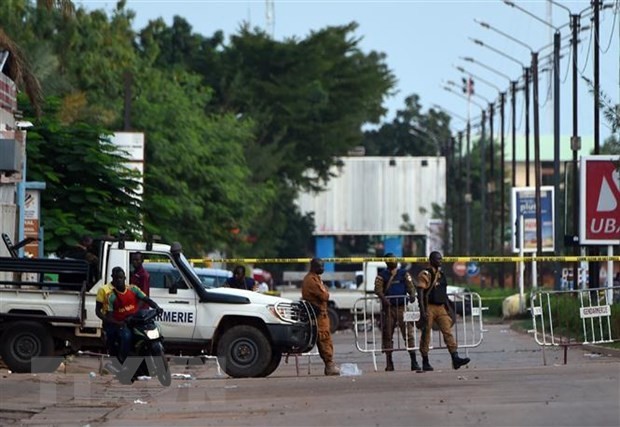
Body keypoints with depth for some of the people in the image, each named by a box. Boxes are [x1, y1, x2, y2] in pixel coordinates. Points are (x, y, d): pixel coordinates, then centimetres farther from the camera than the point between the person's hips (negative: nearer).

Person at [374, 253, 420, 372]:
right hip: (388, 307, 0)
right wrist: (383, 298, -27)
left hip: (402, 307, 0)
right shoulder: (382, 275, 8)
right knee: (387, 335, 1)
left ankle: (414, 362, -7)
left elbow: (410, 286, 0)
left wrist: (412, 294, -22)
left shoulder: (404, 273, 12)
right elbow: (378, 288, -6)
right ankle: (389, 363, 9)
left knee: (409, 334, -7)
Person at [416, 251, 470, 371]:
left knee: (448, 332, -6)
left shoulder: (441, 274, 16)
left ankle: (455, 358, -13)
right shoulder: (425, 274, -7)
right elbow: (420, 293, -12)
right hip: (429, 308, -6)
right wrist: (422, 311, -20)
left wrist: (448, 308, 20)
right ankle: (425, 362, 8)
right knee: (426, 335, 1)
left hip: (441, 308, 6)